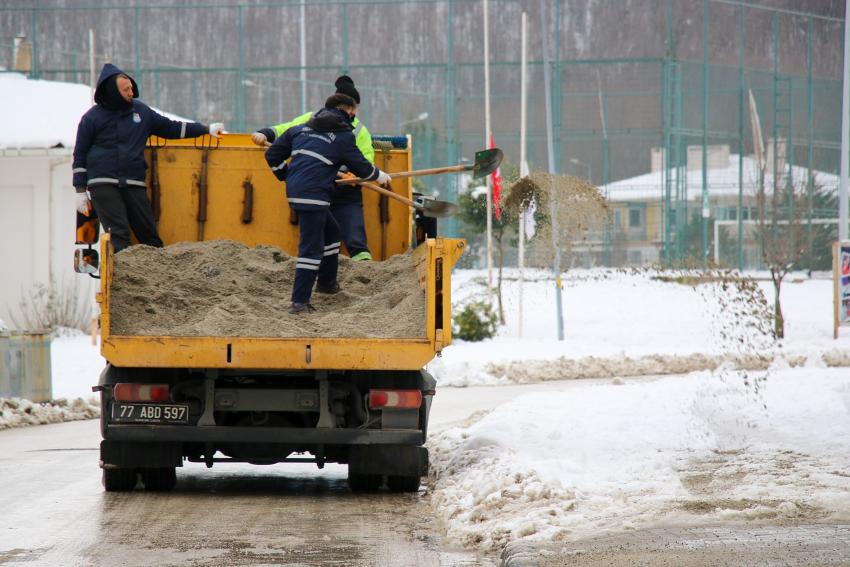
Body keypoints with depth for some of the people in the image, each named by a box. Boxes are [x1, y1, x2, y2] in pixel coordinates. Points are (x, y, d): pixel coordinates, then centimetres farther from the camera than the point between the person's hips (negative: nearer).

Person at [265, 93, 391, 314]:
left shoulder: (301, 129, 18)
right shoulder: (343, 136, -1)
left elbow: (272, 155, 17)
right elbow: (360, 166, 7)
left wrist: (285, 175, 29)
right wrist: (379, 176, 26)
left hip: (295, 190, 8)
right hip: (313, 195, -8)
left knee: (331, 231, 27)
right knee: (311, 246, -7)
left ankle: (326, 282, 40)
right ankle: (300, 302, -11)